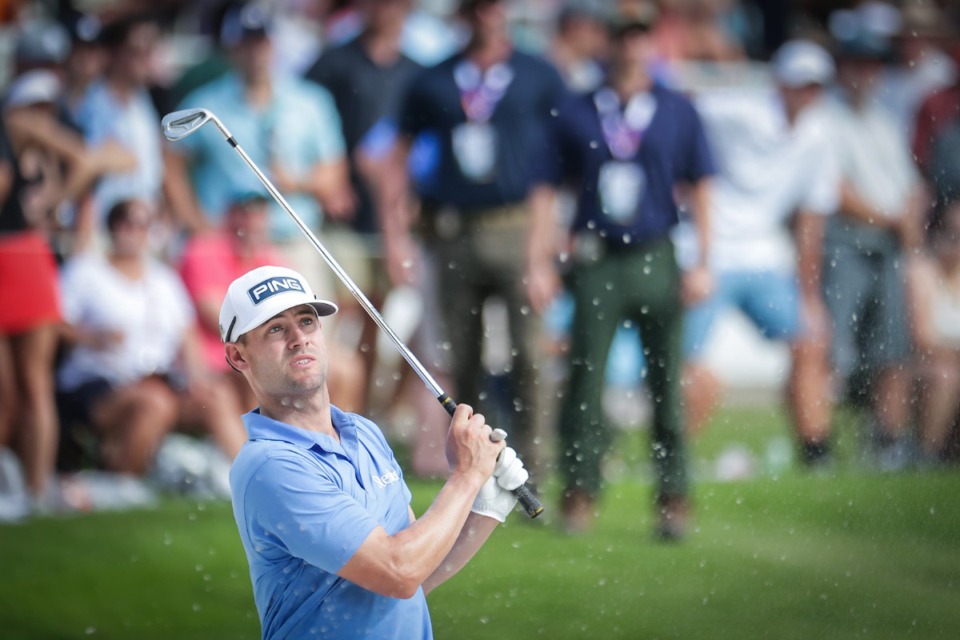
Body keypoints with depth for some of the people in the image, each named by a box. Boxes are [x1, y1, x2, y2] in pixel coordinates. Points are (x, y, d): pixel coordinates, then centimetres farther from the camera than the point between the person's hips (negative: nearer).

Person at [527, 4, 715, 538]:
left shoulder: (678, 113, 8)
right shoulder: (577, 115, 7)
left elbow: (700, 187, 9)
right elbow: (547, 190, 9)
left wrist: (703, 263, 2)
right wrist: (540, 263, 3)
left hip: (656, 262, 0)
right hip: (597, 264, 0)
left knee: (666, 383, 0)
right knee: (585, 379, -3)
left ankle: (673, 499, 5)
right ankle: (579, 495, 2)